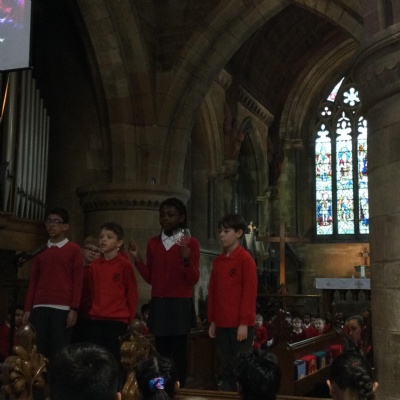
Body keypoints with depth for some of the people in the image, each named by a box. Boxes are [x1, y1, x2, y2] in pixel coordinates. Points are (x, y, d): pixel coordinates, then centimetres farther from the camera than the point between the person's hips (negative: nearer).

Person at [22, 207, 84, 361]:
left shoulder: (74, 249, 5)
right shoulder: (40, 251, 16)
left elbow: (78, 281, 0)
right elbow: (33, 281, 15)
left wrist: (74, 309, -8)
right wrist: (28, 309, 8)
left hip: (63, 308, -4)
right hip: (40, 307, 4)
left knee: (59, 352, -6)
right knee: (38, 351, -1)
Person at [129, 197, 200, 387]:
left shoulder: (190, 243, -3)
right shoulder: (153, 243, 10)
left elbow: (193, 280, -6)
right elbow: (150, 279, 11)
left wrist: (187, 261, -23)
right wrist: (137, 259, -1)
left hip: (181, 305, -3)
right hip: (158, 305, 4)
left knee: (179, 352, -3)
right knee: (162, 352, 3)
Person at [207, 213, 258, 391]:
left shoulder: (245, 259, -8)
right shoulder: (218, 261, 12)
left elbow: (249, 292, -11)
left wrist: (244, 323, -14)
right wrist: (212, 321, 12)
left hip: (240, 324, -6)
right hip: (222, 324, 6)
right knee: (226, 368, 12)